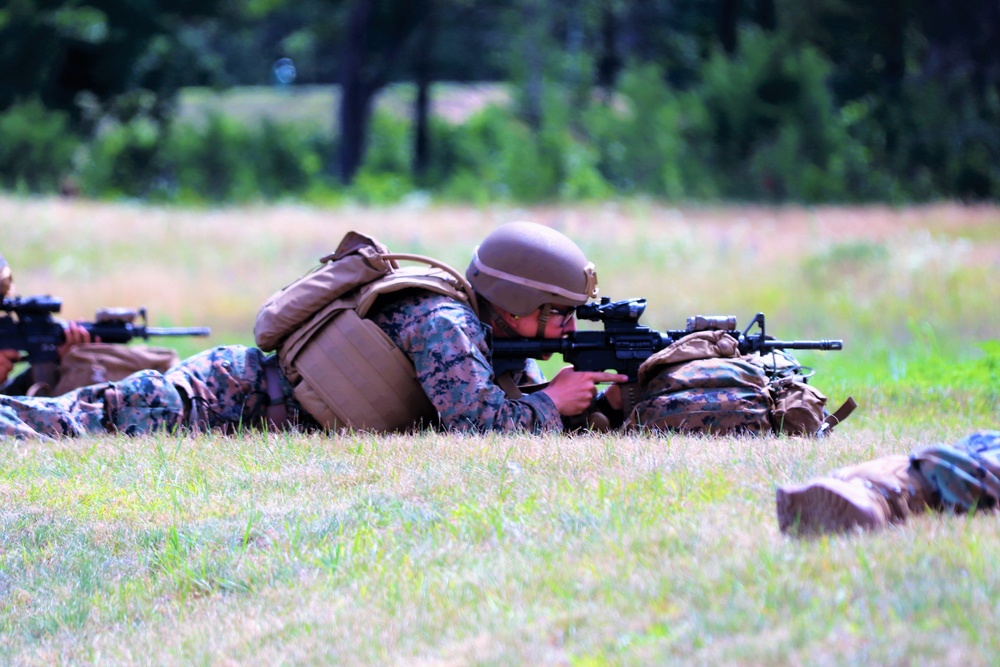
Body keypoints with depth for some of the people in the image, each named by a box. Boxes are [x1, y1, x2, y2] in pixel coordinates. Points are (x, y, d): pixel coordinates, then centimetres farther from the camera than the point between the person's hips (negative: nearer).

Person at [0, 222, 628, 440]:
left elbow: (536, 414, 17)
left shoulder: (505, 348, 9)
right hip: (231, 394, -8)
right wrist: (552, 402, -15)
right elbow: (474, 420, -31)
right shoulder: (444, 323, -19)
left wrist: (605, 403, 0)